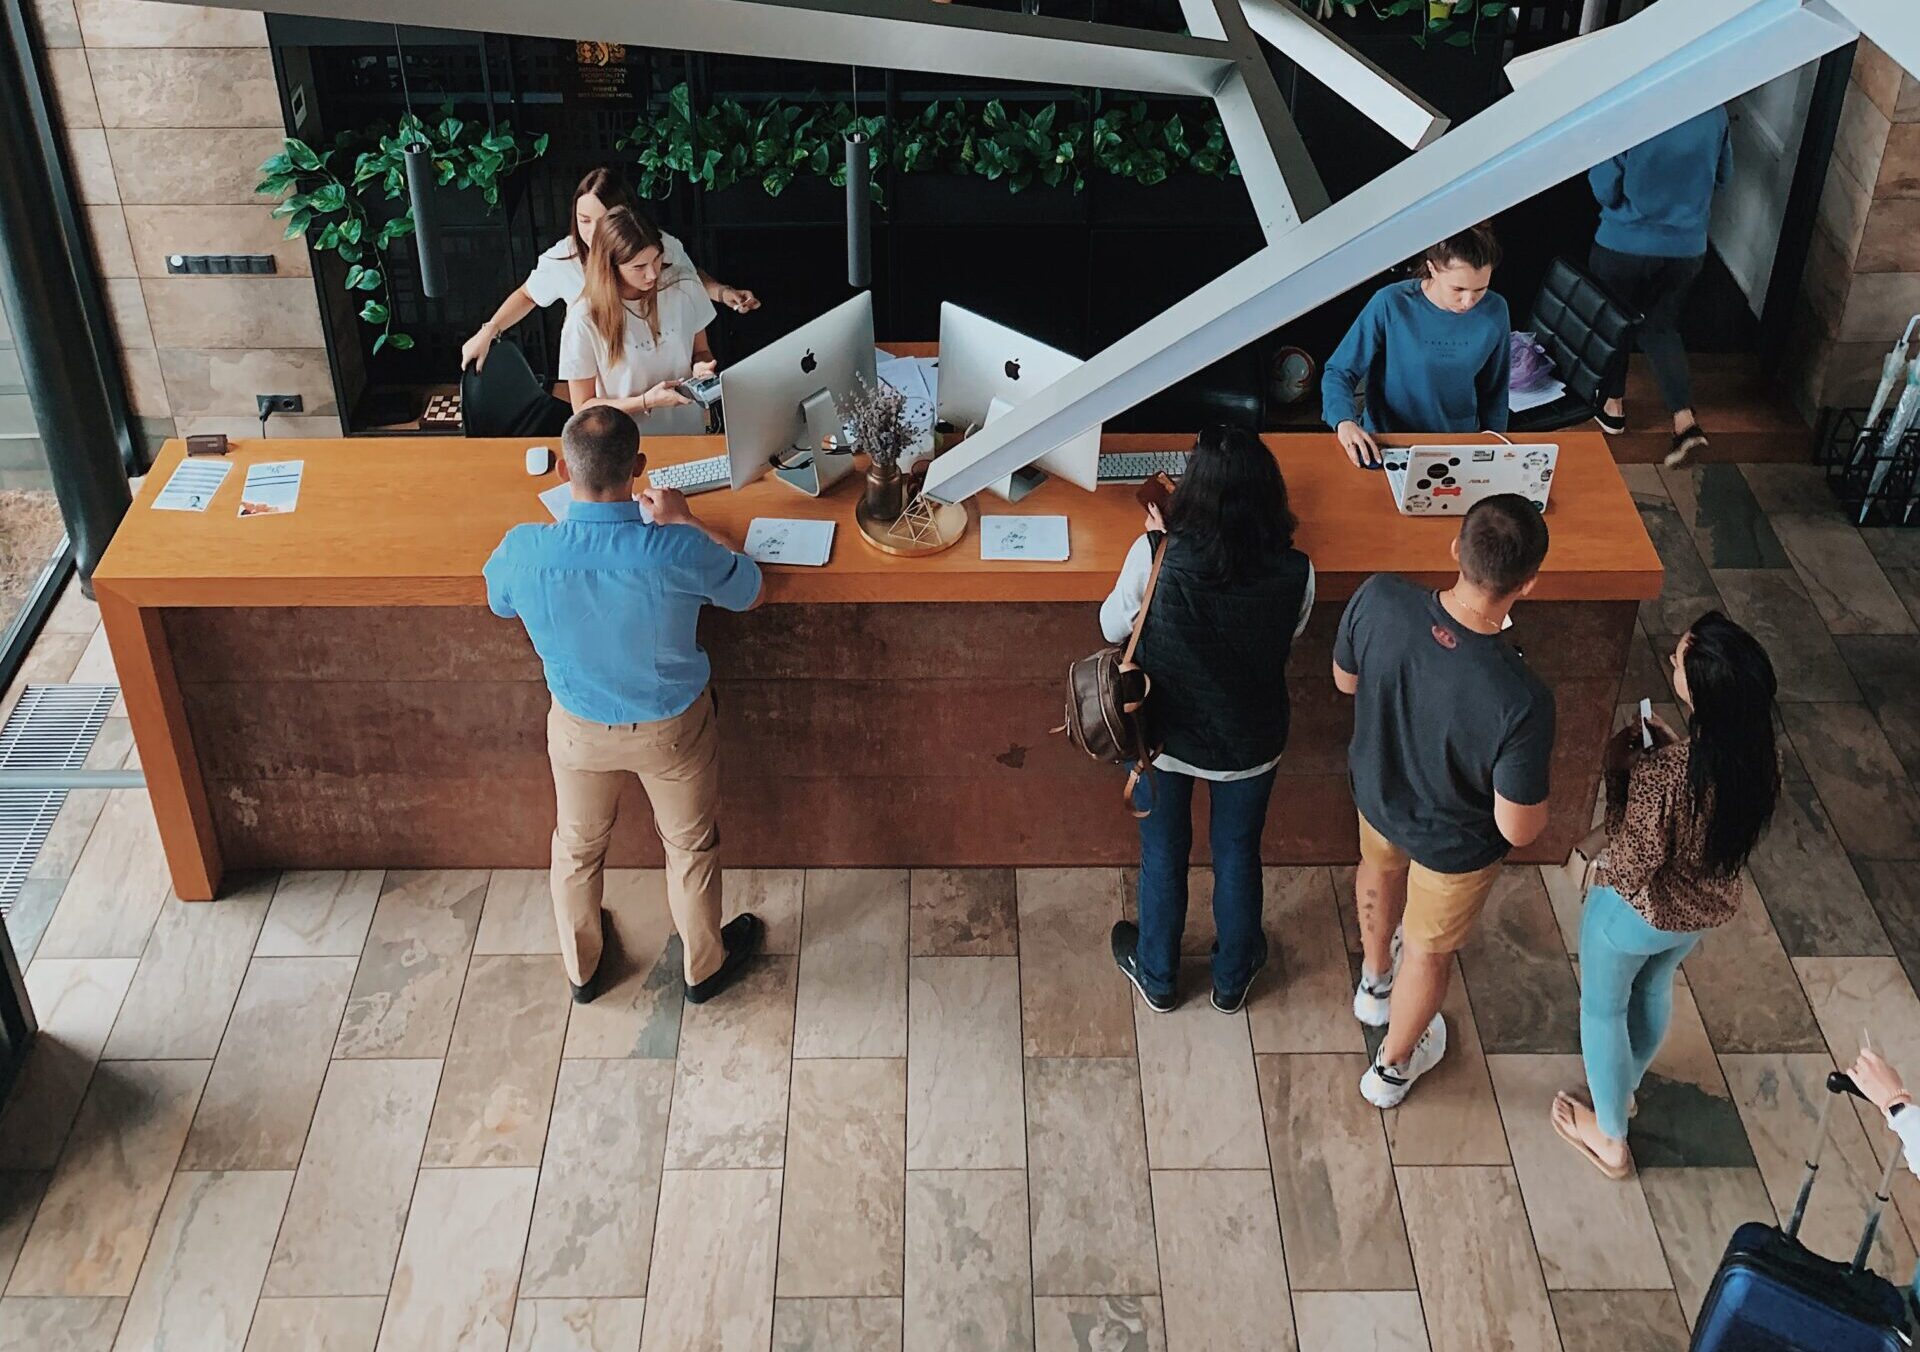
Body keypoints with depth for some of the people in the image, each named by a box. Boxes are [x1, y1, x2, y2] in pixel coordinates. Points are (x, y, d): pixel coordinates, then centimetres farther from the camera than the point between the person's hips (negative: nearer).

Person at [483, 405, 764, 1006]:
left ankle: (581, 968, 52)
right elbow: (750, 592, -11)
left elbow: (501, 605, -1)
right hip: (672, 729, -1)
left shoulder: (523, 551, -28)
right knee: (690, 845, 26)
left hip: (580, 730, 2)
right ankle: (705, 966, 49)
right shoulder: (680, 552, -34)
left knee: (577, 847, 29)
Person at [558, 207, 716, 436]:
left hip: (690, 433, 3)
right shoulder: (584, 321, -9)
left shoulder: (684, 290, 1)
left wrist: (701, 368, -4)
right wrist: (647, 401, -15)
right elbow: (583, 408, -2)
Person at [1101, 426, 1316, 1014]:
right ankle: (1233, 977, 49)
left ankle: (1157, 977, 47)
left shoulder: (1155, 557, -28)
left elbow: (1112, 628, -9)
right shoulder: (1294, 574, -24)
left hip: (1164, 736, -1)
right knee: (1238, 856, 26)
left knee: (1163, 856, 24)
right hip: (1249, 744, 1)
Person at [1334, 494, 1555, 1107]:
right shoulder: (1522, 702, -43)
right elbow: (1518, 828, -27)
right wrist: (1544, 801, -5)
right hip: (1455, 841, -4)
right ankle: (1394, 1065, 56)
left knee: (1380, 870, 38)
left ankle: (1375, 983, 68)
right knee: (1430, 948, 27)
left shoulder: (1379, 600, -33)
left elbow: (1345, 680, -11)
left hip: (1376, 790, 4)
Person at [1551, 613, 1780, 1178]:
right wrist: (1674, 749, -6)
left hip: (1637, 913, -6)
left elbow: (1631, 862, -27)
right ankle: (1624, 1087, 60)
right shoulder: (1760, 757, -19)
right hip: (1707, 908, 6)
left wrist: (1619, 770, -19)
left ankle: (1610, 1139, 43)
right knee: (1653, 989, 34)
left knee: (1603, 1009, 22)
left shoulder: (1665, 775, -40)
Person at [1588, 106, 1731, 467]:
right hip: (1688, 246, 4)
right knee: (1661, 327, 19)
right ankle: (1686, 422, 4)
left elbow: (1606, 189, -17)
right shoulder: (1714, 111, -7)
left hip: (1625, 244, -4)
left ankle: (1613, 403, 37)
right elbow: (1723, 175, 7)